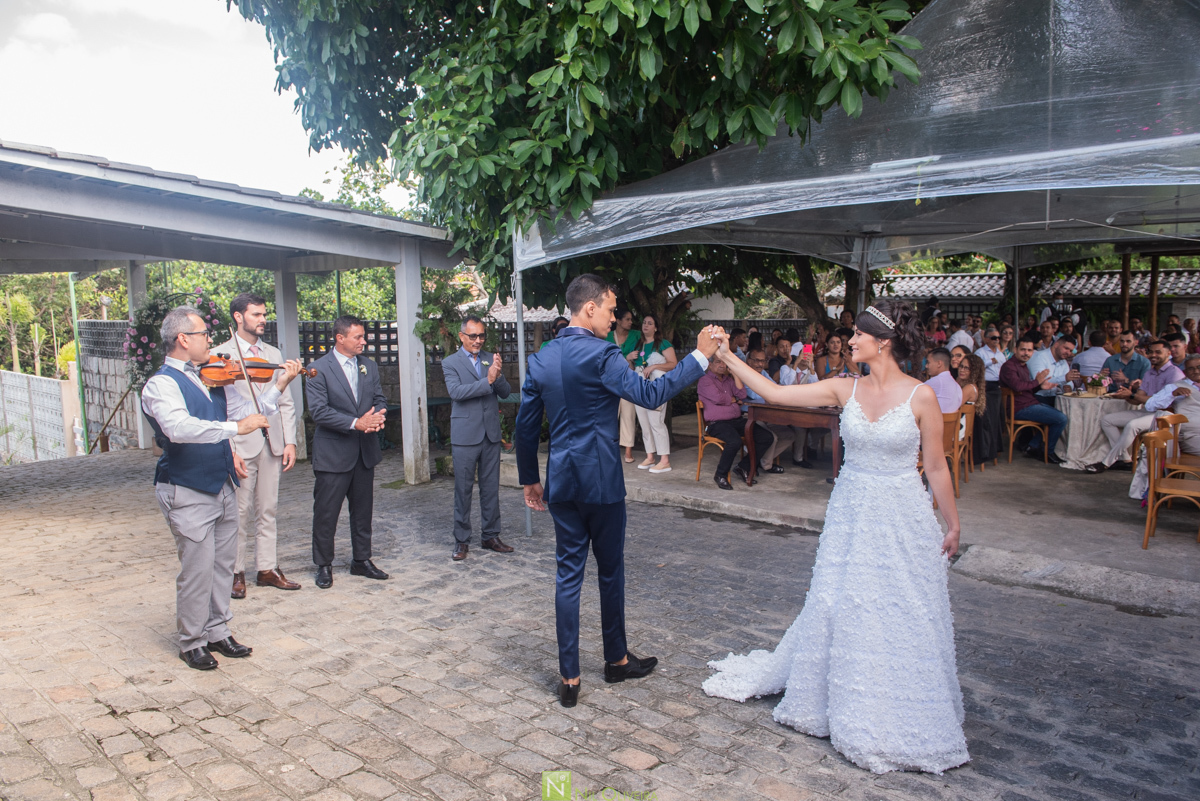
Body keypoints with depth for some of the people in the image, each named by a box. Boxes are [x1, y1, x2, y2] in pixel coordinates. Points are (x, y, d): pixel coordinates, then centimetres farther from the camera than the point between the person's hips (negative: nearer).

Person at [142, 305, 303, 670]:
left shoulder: (211, 379, 10)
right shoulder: (161, 384, -13)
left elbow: (249, 411, 14)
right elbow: (179, 428, -32)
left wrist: (280, 384, 4)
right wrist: (235, 427, -37)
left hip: (223, 486, 8)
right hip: (187, 493, -7)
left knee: (224, 563, 14)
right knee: (197, 569, 0)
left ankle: (218, 632, 28)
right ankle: (192, 642, 17)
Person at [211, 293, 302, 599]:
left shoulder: (273, 354, 13)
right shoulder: (220, 355, -3)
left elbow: (286, 402, 12)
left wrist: (290, 441, 3)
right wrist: (228, 448, -15)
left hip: (272, 444, 5)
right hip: (240, 444, -5)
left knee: (268, 509, 10)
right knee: (239, 511, 1)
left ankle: (267, 568, 19)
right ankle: (236, 572, 14)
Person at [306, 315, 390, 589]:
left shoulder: (369, 366, 10)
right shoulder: (319, 369, -9)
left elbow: (379, 398, 10)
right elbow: (318, 411, -17)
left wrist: (378, 415, -14)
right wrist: (356, 423, -23)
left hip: (365, 451, 6)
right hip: (332, 452, -5)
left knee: (363, 510, 14)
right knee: (326, 513, 3)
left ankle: (361, 560, 27)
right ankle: (323, 565, 17)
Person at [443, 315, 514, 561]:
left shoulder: (491, 359, 10)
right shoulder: (450, 363, -1)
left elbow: (506, 393, 3)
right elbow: (455, 391, -18)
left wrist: (498, 375, -17)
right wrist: (487, 380, -24)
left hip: (491, 433, 4)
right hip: (465, 435, -4)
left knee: (491, 488, 10)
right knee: (463, 490, 3)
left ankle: (490, 535, 21)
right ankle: (462, 540, 12)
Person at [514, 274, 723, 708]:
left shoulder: (541, 359, 5)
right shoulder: (601, 355, -15)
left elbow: (526, 425, 9)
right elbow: (649, 395, -21)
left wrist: (529, 479, 18)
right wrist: (700, 355, -16)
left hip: (561, 483, 5)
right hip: (601, 481, -5)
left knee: (568, 575, 9)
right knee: (610, 572, 13)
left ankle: (569, 678, 14)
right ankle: (616, 660, 30)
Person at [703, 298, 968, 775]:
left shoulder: (921, 397, -11)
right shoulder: (845, 390, -2)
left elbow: (936, 467, -4)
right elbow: (775, 394, -4)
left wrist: (952, 524, 2)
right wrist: (728, 358, -7)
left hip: (901, 519, -3)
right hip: (851, 514, 4)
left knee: (899, 615, 6)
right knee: (841, 608, 12)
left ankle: (900, 715, 28)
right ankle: (846, 705, 35)